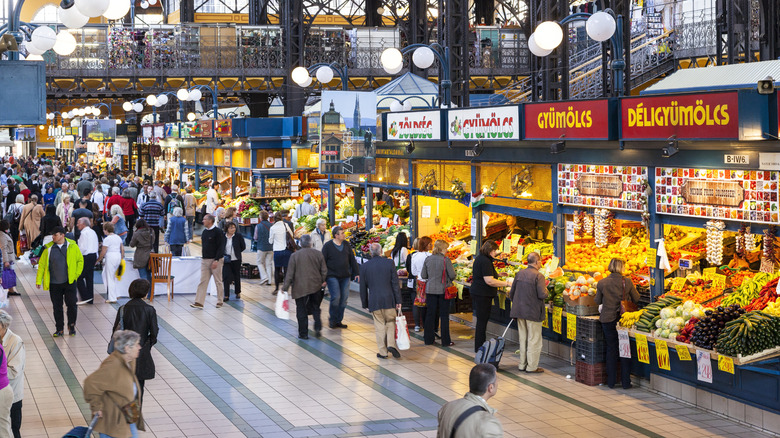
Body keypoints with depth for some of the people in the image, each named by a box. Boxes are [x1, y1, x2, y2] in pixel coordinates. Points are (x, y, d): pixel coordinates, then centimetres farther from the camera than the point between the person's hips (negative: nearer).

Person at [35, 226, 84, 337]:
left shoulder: (72, 246, -2)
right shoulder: (49, 248, 0)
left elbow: (80, 260, 8)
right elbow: (42, 264, 3)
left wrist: (76, 274, 1)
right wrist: (39, 280, -2)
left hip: (69, 282, -1)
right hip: (54, 283, 1)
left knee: (71, 305, 1)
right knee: (57, 307, 7)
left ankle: (71, 326, 19)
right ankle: (59, 329, 18)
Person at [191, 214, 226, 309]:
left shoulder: (218, 232, -10)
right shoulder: (204, 232, 12)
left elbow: (221, 247, -14)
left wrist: (216, 260, -19)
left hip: (215, 260, -7)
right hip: (205, 260, 7)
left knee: (218, 282, 3)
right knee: (203, 282, 0)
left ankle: (220, 301, 15)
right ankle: (199, 302, -5)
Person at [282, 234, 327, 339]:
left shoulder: (294, 256, -9)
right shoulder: (318, 254, -2)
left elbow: (290, 273, -7)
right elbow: (324, 270, 4)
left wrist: (285, 287, 0)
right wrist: (323, 281, 21)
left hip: (300, 288, -3)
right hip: (316, 286, 3)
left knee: (301, 311, 6)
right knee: (315, 307, 19)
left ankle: (303, 333, 9)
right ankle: (318, 327, 5)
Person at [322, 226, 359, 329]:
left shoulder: (346, 244, 8)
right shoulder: (327, 246, -6)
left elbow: (352, 260, 15)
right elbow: (323, 262, -4)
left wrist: (356, 273, 11)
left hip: (345, 277, 5)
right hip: (332, 276, -5)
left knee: (344, 298, 3)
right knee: (335, 297, -14)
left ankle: (339, 321, 14)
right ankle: (332, 320, 5)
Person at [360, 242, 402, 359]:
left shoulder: (364, 266, 1)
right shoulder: (389, 263, -2)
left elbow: (363, 288, 5)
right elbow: (395, 284, -3)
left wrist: (365, 304, 14)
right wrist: (398, 301, 0)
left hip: (374, 301, 0)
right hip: (389, 300, 0)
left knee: (379, 326, 7)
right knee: (391, 323, 15)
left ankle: (383, 352, 9)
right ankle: (391, 344, -3)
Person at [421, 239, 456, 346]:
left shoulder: (428, 259, 0)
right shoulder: (445, 260, -12)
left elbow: (423, 275, 5)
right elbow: (452, 275, -11)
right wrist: (449, 280, 10)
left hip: (430, 290, 4)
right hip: (443, 290, -4)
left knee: (430, 314, 11)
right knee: (444, 315, 4)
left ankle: (429, 339, 17)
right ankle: (446, 341, 7)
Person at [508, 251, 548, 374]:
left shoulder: (519, 273, 4)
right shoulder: (538, 276, -15)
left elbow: (511, 293, 9)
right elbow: (542, 295, -21)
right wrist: (546, 290, 0)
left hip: (519, 311, 6)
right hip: (533, 312, -6)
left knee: (523, 339, 16)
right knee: (534, 339, 3)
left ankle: (522, 364, 22)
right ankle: (532, 366, 6)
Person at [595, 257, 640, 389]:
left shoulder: (602, 283, -7)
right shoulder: (627, 281, -10)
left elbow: (597, 301, 3)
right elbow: (636, 298, 0)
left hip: (608, 319, 1)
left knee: (611, 349, 11)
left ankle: (611, 381, 14)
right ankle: (625, 382, 10)